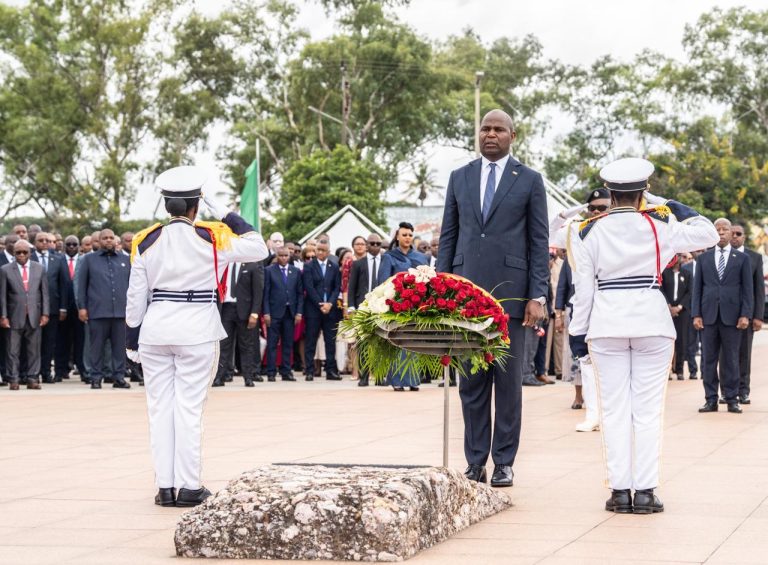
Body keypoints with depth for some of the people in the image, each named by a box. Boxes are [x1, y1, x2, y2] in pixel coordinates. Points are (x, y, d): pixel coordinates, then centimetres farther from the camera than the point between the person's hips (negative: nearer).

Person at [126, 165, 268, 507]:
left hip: (155, 329, 3)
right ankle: (188, 488, 4)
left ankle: (165, 486, 10)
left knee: (160, 408, 8)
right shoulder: (211, 238, -6)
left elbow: (137, 295, 4)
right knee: (189, 408, 2)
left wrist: (132, 338, 12)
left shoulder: (146, 241, 2)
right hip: (196, 330, -2)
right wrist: (227, 217, 5)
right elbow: (258, 249, 2)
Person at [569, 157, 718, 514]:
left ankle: (619, 491, 3)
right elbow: (708, 234, 10)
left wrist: (579, 332, 9)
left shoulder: (590, 232, 2)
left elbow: (583, 287, 2)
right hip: (652, 322, -1)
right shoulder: (659, 227, -1)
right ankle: (645, 492, 0)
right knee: (648, 409, 2)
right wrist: (675, 207, 16)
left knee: (614, 409, 5)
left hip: (606, 325, 1)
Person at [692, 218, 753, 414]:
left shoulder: (742, 259, 7)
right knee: (708, 359, 1)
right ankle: (711, 400, 5)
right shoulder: (704, 258, 12)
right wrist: (696, 314, -1)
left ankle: (732, 399, 6)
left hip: (732, 316, -2)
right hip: (709, 315, 2)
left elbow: (748, 289, 4)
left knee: (731, 359, 1)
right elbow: (697, 288, 9)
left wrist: (745, 315, -7)